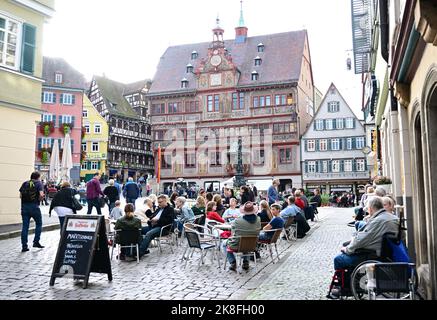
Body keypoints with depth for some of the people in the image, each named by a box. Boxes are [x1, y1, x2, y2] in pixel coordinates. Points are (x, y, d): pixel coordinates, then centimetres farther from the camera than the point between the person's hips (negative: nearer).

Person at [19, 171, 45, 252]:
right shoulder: (39, 183, -1)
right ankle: (36, 242, 11)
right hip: (34, 206, -4)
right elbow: (41, 195, -14)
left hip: (24, 206, 4)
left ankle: (24, 246, 8)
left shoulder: (25, 183, 12)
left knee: (25, 226, 7)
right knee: (39, 224, 15)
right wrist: (38, 200, 4)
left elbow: (20, 195, 8)